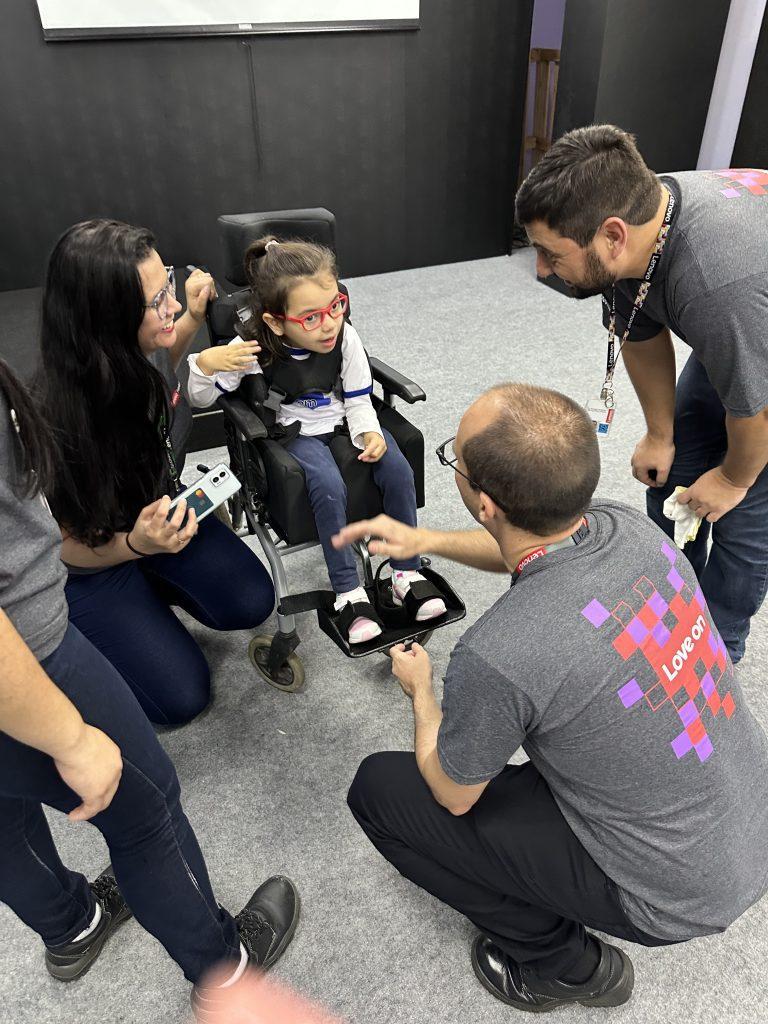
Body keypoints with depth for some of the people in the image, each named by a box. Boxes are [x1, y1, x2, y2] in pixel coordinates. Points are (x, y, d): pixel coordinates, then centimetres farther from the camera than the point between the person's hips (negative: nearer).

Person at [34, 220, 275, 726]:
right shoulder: (59, 419, -37)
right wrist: (136, 544, -42)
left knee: (251, 603, -8)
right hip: (91, 562, -5)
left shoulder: (145, 348, -19)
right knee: (181, 696, -8)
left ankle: (150, 589, 16)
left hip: (161, 508, 6)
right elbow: (70, 547, -22)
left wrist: (194, 318, -6)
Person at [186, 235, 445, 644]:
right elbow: (199, 397, -14)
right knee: (329, 487, -31)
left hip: (342, 421, 3)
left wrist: (370, 433, -20)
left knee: (398, 470, -19)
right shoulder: (256, 348, -21)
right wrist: (206, 363, -34)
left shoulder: (346, 337, -14)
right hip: (294, 434, -3)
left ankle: (407, 573, -4)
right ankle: (348, 592, -14)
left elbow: (358, 400, -1)